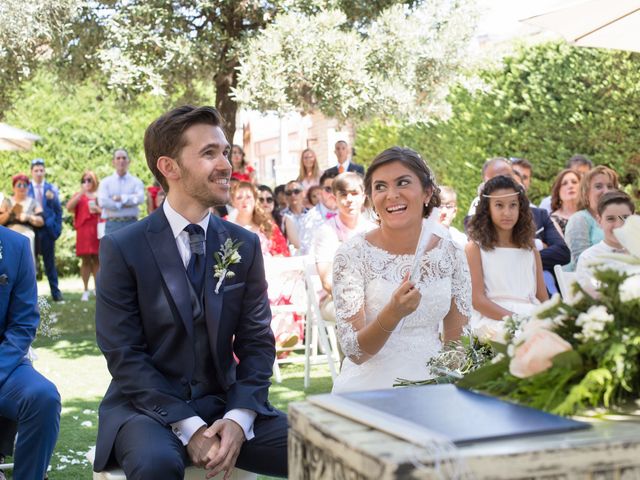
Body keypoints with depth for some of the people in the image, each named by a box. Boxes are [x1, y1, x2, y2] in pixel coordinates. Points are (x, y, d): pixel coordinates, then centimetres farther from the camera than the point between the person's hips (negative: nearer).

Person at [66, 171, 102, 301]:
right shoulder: (78, 195, 10)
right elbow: (69, 207, -6)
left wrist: (98, 210, -7)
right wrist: (81, 192, -10)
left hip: (98, 230, 1)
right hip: (84, 231, -1)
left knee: (97, 260, 3)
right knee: (86, 260, -2)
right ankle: (86, 290, 2)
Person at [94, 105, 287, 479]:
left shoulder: (245, 245, 4)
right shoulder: (123, 249, -7)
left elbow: (257, 341, 4)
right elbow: (124, 354, -10)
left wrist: (239, 418, -13)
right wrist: (187, 427, -19)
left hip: (224, 404, 4)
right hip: (148, 407, -3)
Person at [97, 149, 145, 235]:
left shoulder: (136, 181, 8)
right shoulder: (105, 182, 7)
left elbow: (140, 198, -11)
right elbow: (102, 202, -8)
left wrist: (121, 198, -9)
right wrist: (124, 204, -7)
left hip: (131, 224, 0)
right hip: (112, 224, 0)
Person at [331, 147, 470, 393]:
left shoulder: (450, 253, 1)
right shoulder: (352, 253, -7)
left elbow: (457, 341, 10)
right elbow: (355, 352, -10)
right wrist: (392, 314, -26)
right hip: (369, 387, -2)